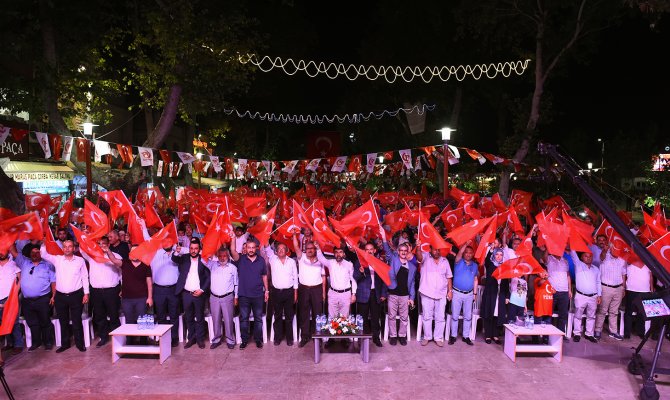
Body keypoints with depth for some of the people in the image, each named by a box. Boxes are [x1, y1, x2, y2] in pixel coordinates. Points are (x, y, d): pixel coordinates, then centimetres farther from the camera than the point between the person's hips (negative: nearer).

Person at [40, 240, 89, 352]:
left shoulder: (80, 260, 1)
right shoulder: (57, 259, 5)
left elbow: (85, 277, 3)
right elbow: (43, 254, -4)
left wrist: (86, 293, 0)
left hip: (76, 295, -2)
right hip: (60, 296, 2)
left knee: (77, 321, 3)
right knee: (63, 321, 12)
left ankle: (80, 343, 14)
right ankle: (65, 344, 25)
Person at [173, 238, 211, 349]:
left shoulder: (203, 260, -1)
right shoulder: (184, 258, 4)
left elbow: (208, 277, -1)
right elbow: (174, 259, -16)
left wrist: (202, 290, -11)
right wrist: (176, 252, -37)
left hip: (199, 294, -2)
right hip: (186, 293, 2)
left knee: (200, 318, 7)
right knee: (188, 318, 12)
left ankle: (200, 339, 19)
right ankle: (191, 338, 25)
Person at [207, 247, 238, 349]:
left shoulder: (233, 268, 2)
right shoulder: (213, 265, 5)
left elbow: (236, 283, 6)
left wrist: (236, 297, 5)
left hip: (227, 297, -2)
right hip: (214, 297, 2)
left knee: (228, 320, 1)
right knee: (216, 320, 10)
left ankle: (230, 340, 13)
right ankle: (217, 339, 23)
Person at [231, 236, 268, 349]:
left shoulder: (261, 260, 3)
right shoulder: (240, 259, -2)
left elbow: (264, 276, 9)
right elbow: (233, 250, -21)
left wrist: (266, 290, 7)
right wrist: (234, 237, -30)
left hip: (258, 295, 1)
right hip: (243, 295, -1)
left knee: (258, 318, 9)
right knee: (243, 319, 8)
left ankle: (258, 339, 21)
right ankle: (244, 340, 20)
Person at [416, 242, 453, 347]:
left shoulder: (445, 261, 8)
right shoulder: (426, 257, -2)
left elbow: (448, 277, 12)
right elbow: (419, 257, -26)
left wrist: (450, 290, 6)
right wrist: (418, 247, -47)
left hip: (441, 294, 3)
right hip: (427, 293, -3)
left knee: (440, 317, 8)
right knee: (427, 316, 6)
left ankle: (438, 337, 19)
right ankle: (427, 337, 19)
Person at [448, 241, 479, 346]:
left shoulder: (475, 265, 7)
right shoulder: (459, 262, -3)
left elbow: (475, 280, 13)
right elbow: (459, 253, -24)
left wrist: (475, 293, 10)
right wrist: (466, 244, -38)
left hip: (469, 294, 3)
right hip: (457, 293, -3)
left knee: (468, 316, 8)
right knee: (455, 315, 3)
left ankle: (466, 336, 19)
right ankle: (453, 336, 12)